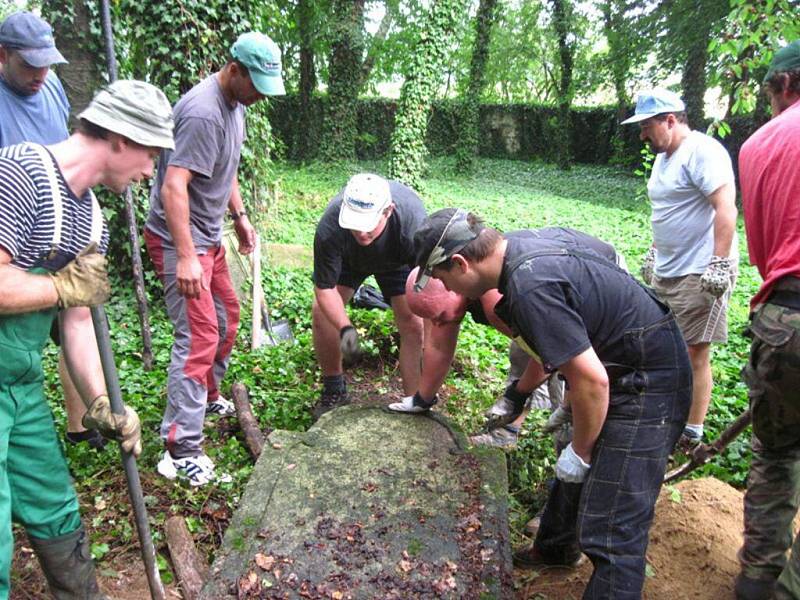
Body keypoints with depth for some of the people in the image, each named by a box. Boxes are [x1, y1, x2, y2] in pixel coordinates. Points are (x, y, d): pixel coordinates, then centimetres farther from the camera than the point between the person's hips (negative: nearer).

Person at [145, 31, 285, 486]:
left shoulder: (236, 104, 9)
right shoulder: (203, 113, -23)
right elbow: (173, 187, -29)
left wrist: (240, 216, 18)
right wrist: (185, 257, -33)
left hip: (209, 236, 10)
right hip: (179, 239, -10)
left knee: (227, 319, 19)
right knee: (199, 336, -12)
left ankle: (208, 397, 39)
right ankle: (182, 450, -6)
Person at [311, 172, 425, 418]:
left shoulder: (413, 225, -43)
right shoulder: (329, 228, -40)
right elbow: (324, 289, -28)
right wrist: (345, 329, -44)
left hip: (398, 259, -1)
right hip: (347, 257, 2)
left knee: (413, 323, -15)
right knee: (321, 312, -10)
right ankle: (333, 391, 13)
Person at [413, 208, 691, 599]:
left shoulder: (530, 288, -30)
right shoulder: (520, 252, 1)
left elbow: (592, 380, -28)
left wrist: (580, 452, -13)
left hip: (649, 383, -10)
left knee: (613, 526, -8)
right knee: (574, 470, 26)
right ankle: (555, 550, 48)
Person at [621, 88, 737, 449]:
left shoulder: (702, 151, -13)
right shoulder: (663, 157, 16)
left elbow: (726, 208, -22)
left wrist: (719, 264, -27)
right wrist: (653, 254, 27)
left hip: (700, 275, -9)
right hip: (666, 272, 10)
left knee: (693, 353, -3)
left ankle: (693, 435, 9)